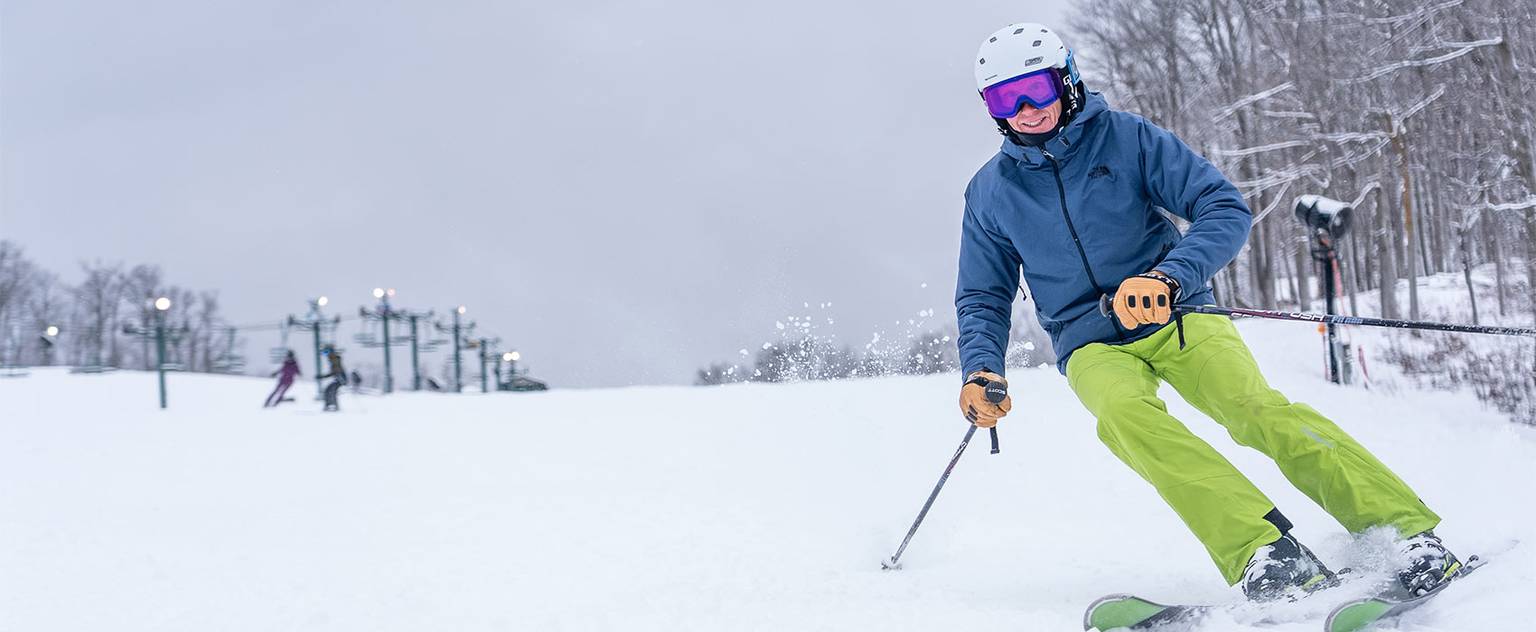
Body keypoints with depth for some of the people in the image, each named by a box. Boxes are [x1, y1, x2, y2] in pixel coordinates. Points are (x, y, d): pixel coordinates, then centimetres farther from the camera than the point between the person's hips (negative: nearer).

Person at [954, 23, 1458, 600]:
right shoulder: (989, 192, 7)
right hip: (1092, 346, 1)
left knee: (1255, 409, -27)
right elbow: (983, 299, 17)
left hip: (1177, 316, -1)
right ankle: (1263, 553, -44)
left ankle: (1409, 531, -28)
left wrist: (1170, 277, -26)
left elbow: (1225, 209, -8)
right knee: (1125, 414, -33)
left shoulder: (1126, 138, -2)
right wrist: (981, 370, -4)